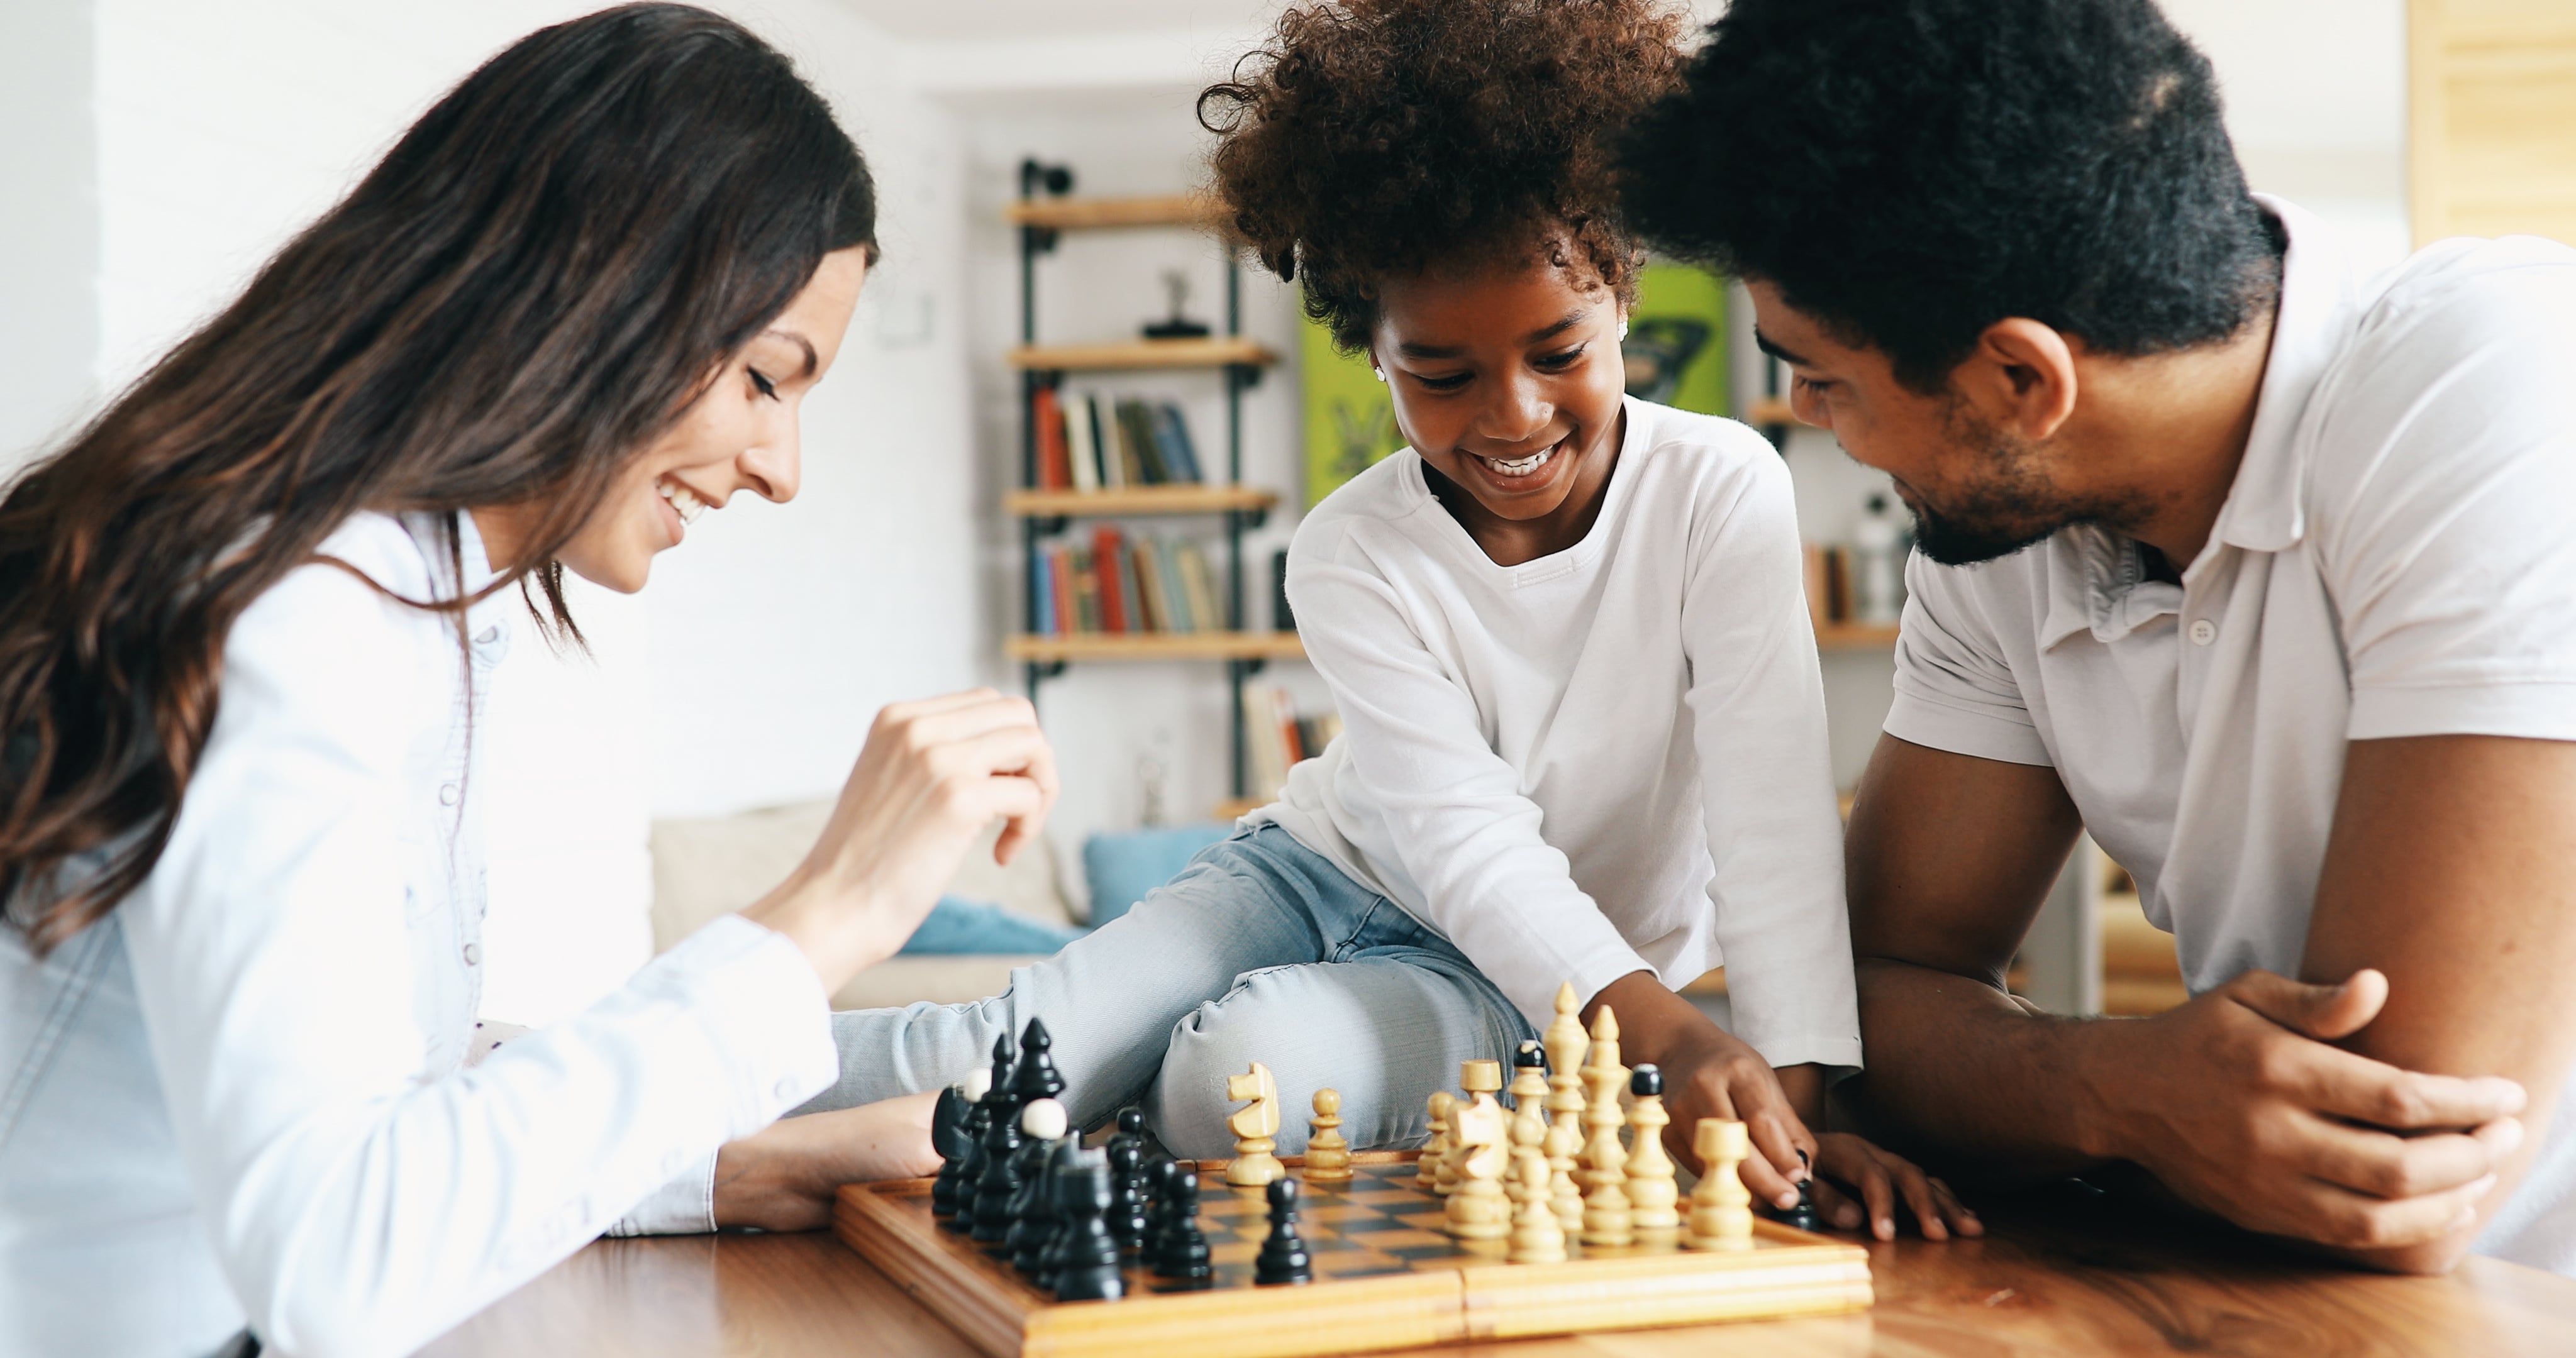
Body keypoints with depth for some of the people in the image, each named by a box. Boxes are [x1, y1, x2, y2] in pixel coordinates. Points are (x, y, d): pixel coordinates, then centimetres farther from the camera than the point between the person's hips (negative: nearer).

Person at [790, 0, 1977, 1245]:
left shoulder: (1722, 494, -20)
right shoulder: (1350, 559, -17)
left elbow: (1773, 806, -23)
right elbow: (1468, 836, -25)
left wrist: (1801, 1093, -35)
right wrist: (1661, 1034, -41)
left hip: (1530, 991, -1)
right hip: (1324, 874, 2)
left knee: (1241, 1074, -30)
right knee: (994, 1061, -20)